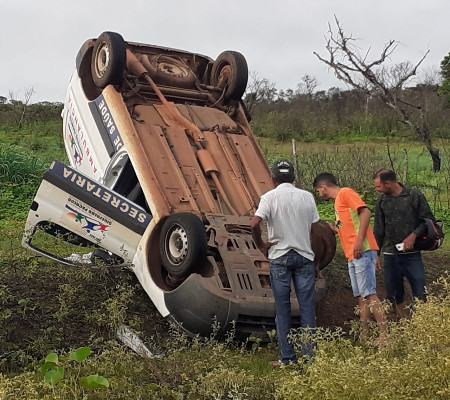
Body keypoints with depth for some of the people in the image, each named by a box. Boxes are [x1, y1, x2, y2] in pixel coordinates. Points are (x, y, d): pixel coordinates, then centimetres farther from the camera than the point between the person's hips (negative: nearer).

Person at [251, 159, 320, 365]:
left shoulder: (270, 197, -6)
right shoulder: (307, 196, 4)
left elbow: (255, 224, -20)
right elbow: (314, 228, 5)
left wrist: (260, 245, -5)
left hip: (279, 257, -2)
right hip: (304, 256, 2)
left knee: (282, 309, 5)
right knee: (307, 307, 7)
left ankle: (287, 358, 9)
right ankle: (310, 355, 9)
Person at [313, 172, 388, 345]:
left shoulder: (346, 192, -3)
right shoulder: (338, 201, 23)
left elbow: (365, 212, -16)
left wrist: (359, 241, -22)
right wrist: (333, 228, 22)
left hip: (362, 251, -10)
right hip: (352, 255, 10)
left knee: (369, 293, -12)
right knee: (360, 296, 8)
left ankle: (384, 336, -13)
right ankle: (364, 335, 11)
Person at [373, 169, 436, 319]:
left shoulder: (414, 196, -4)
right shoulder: (382, 201, 6)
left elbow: (429, 220, 0)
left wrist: (414, 235, -14)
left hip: (412, 254, -3)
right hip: (390, 255, 3)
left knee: (420, 293, -5)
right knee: (394, 294, 6)